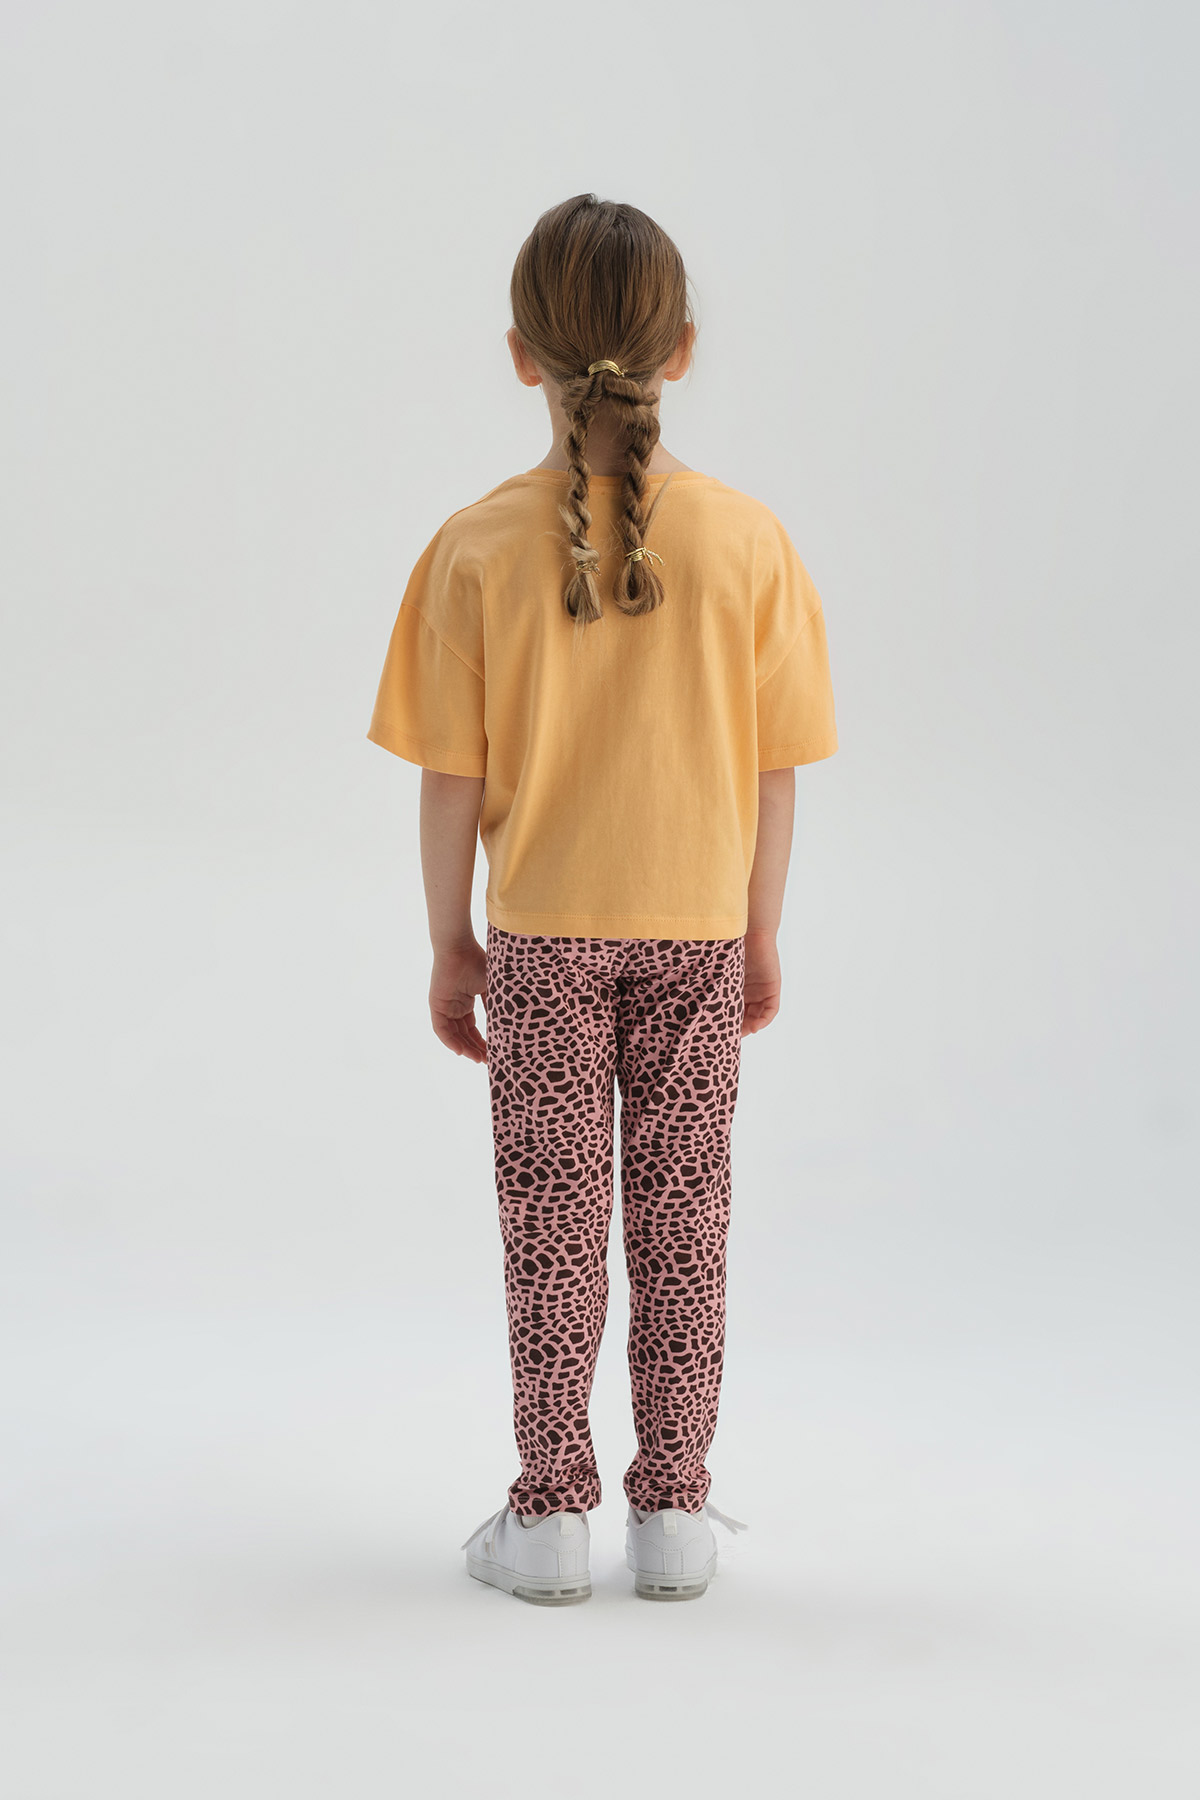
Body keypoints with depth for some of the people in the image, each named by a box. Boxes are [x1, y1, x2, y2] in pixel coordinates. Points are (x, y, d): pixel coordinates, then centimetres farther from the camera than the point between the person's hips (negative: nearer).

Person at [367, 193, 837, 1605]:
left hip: (542, 938, 0)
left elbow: (453, 779, -7)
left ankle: (549, 1514, 17)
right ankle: (674, 1509, 19)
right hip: (698, 930, 1)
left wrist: (450, 943, 5)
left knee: (552, 1220, 10)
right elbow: (772, 773, -4)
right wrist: (761, 935, 8)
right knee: (682, 1218, 11)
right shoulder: (745, 541, -9)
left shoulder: (480, 547, -11)